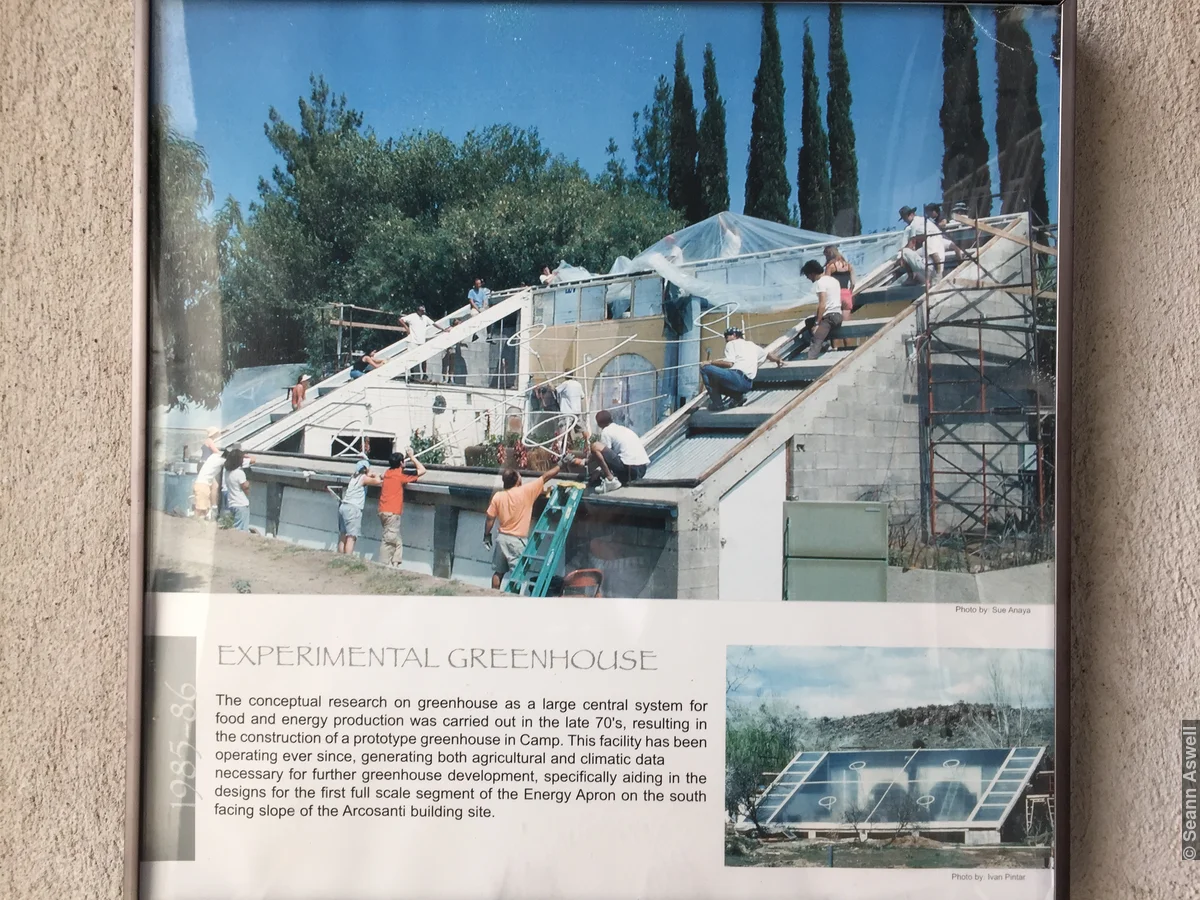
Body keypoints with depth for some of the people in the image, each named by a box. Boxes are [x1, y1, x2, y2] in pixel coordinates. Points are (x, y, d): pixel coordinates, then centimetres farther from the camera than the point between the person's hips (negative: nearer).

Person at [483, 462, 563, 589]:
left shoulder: (498, 496, -2)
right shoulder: (526, 491, -14)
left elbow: (490, 519, 2)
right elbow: (546, 476, -8)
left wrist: (487, 535, 15)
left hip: (502, 538, 5)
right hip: (518, 540, -5)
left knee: (498, 571, 14)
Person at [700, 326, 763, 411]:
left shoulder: (732, 343, 8)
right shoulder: (752, 345, 29)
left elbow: (729, 363, -9)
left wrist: (710, 363, -1)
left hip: (738, 377, -8)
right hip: (748, 385, 8)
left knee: (705, 368, -7)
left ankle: (717, 403, -14)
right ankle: (737, 397, 6)